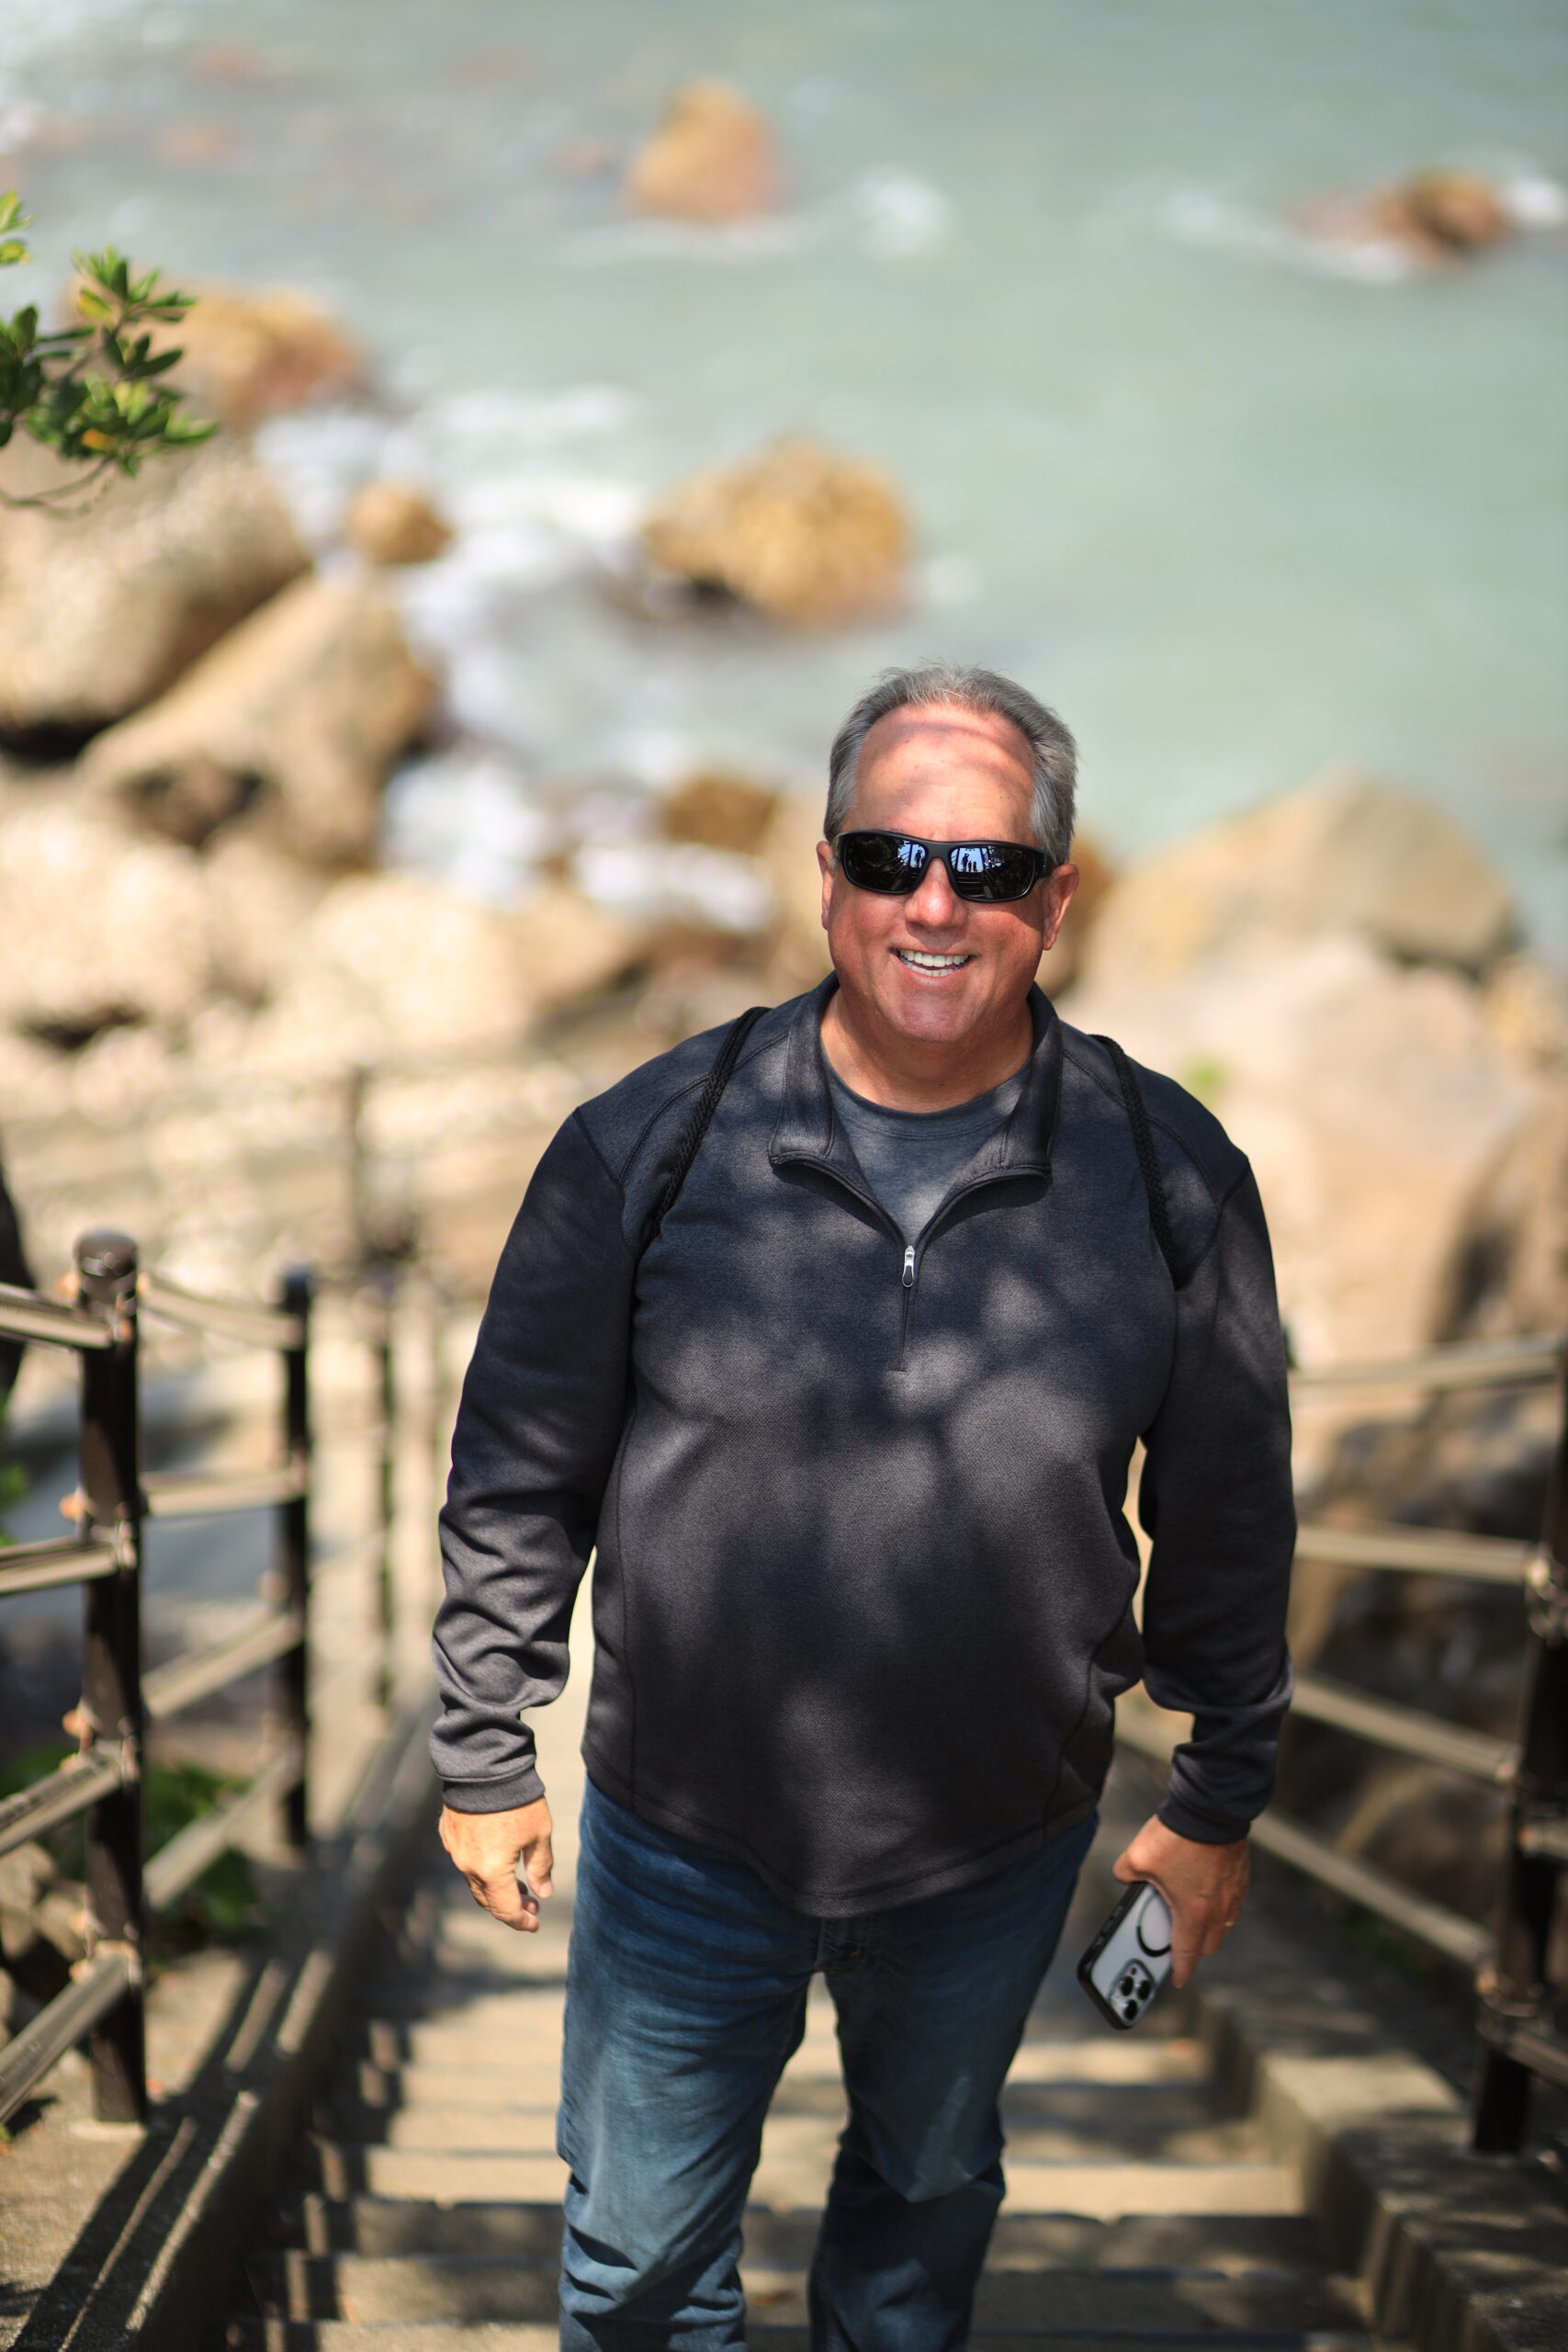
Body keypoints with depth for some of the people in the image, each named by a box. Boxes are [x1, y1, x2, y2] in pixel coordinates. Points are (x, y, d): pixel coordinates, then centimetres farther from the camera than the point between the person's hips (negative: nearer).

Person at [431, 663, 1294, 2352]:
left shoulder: (1169, 1175, -12)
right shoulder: (647, 1145, -14)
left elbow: (1226, 1519, 0)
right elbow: (519, 1477, -3)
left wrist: (1221, 1802, 6)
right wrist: (485, 1757, 1)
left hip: (998, 1857, 1)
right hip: (685, 1842, 0)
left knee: (930, 2179, 27)